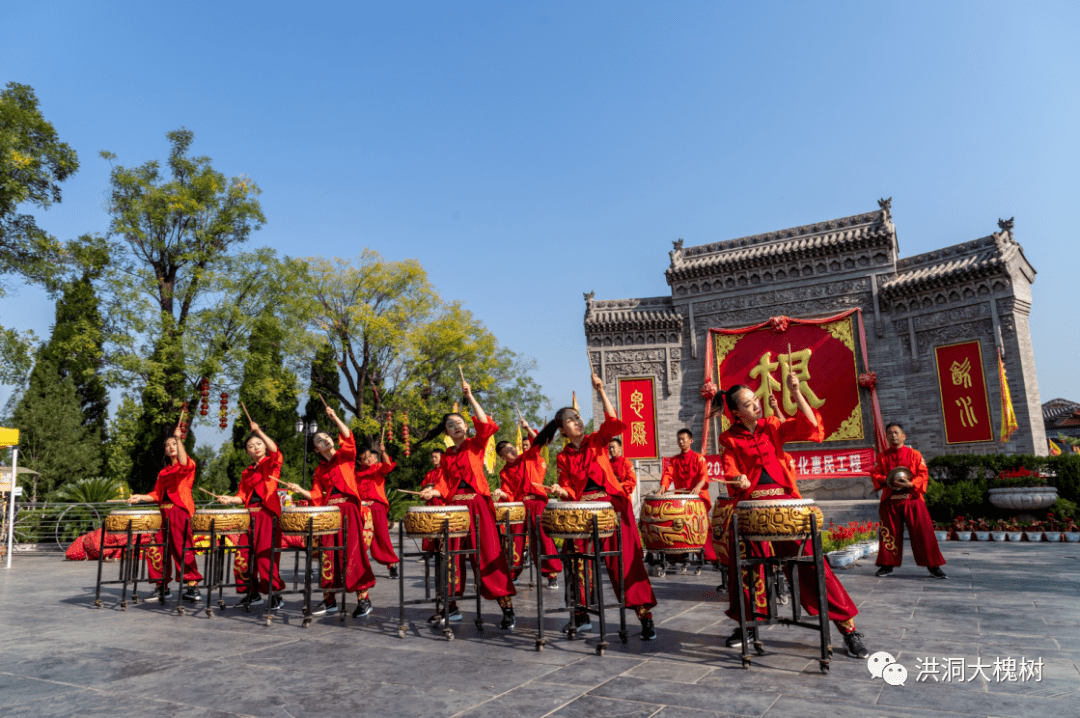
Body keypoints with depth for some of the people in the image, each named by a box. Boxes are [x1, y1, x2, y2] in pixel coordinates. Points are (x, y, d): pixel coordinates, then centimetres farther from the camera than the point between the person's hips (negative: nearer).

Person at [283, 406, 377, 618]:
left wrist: (334, 417, -16)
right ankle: (329, 600, 15)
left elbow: (348, 437, -14)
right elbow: (317, 497, 12)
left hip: (348, 508, -5)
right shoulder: (320, 470, 16)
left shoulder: (345, 456, 6)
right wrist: (300, 490, -1)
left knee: (352, 552, -9)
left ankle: (363, 599, -4)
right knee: (328, 555, 5)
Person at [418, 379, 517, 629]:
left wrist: (470, 397, -14)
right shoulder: (446, 457, 16)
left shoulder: (476, 445, 5)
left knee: (487, 555, -9)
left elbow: (486, 425, -13)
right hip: (454, 507, 5)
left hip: (477, 505, -5)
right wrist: (433, 492, -12)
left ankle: (507, 608, -5)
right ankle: (451, 606, 21)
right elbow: (444, 485, 9)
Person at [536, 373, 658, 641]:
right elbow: (569, 489, 6)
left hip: (612, 504, -3)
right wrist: (560, 490, -16)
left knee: (626, 559, -8)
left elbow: (614, 423, -13)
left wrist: (601, 392, -17)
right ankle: (580, 615, 19)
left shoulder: (597, 440, 6)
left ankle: (645, 616, -4)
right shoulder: (563, 458, 10)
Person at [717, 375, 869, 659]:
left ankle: (848, 627, 2)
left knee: (809, 561, -6)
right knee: (745, 566, 6)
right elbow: (730, 470, -4)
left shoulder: (773, 426, 8)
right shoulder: (730, 439, 5)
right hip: (751, 504, 1)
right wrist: (739, 479, -27)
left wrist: (796, 394, -12)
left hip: (784, 502, 0)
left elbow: (811, 428, -4)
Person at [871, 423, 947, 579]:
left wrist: (910, 484, -18)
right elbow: (875, 474, 5)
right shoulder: (882, 456, 7)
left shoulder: (914, 454, 2)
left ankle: (933, 566, 8)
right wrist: (886, 481, -15)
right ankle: (888, 565, 16)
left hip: (912, 499, -1)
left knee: (923, 532, -3)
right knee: (889, 533, 5)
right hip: (890, 500, 1)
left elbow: (923, 475, -1)